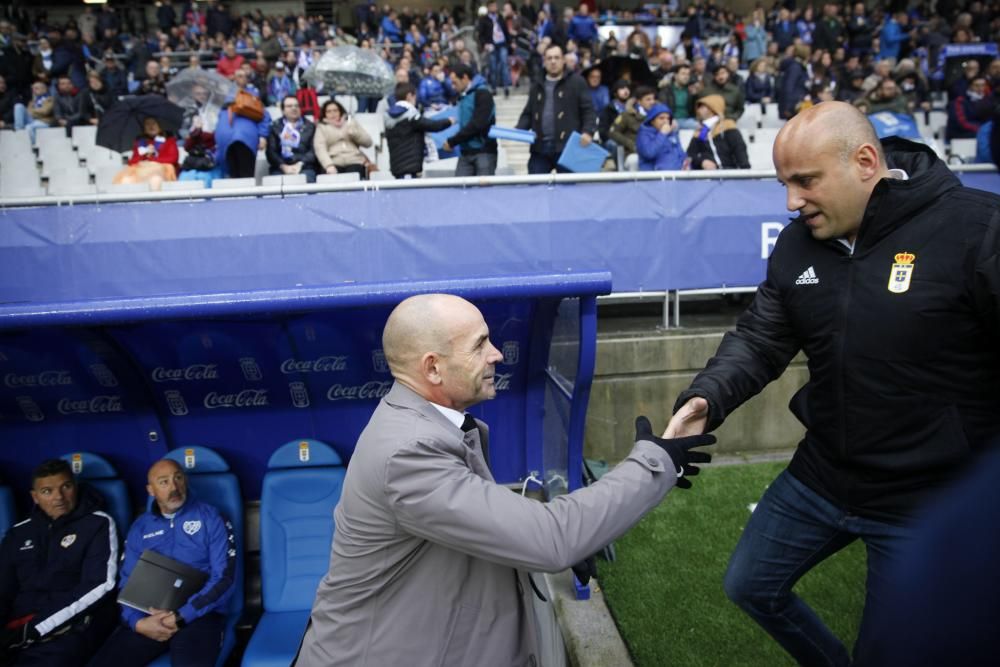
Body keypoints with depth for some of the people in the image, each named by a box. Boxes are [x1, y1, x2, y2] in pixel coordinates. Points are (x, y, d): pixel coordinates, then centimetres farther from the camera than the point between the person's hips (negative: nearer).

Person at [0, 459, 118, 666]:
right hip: (18, 628, 4)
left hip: (72, 626, -4)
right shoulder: (18, 533, 21)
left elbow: (99, 585, -4)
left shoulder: (98, 524, 6)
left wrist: (36, 628, -12)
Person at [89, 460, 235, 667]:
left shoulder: (210, 518, 3)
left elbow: (224, 578, -3)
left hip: (198, 614, -4)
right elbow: (128, 582, 12)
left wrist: (180, 617, -12)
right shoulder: (140, 527, 16)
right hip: (147, 617, 4)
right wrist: (138, 622, -9)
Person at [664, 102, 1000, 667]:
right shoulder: (797, 244, -2)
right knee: (750, 586, 22)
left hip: (931, 498, -6)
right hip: (819, 479, 6)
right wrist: (706, 399, -18)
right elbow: (760, 340, 1)